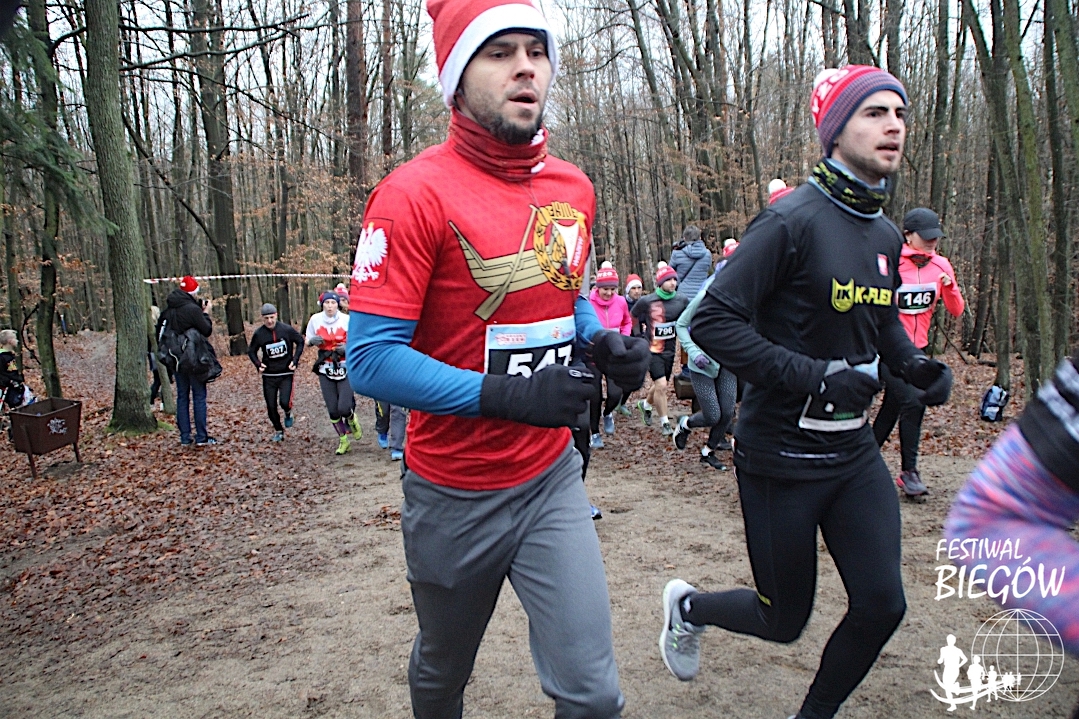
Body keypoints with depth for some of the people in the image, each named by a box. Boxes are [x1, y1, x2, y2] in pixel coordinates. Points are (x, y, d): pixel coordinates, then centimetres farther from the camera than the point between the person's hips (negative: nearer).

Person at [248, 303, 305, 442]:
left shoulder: (287, 329, -9)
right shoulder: (259, 334, -6)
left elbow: (300, 342, 6)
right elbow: (251, 351, 9)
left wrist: (295, 360, -4)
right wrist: (258, 364, -8)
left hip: (286, 373, -2)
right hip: (269, 375, 2)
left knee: (285, 402, -18)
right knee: (271, 406, 5)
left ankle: (288, 413, 19)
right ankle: (278, 431, 26)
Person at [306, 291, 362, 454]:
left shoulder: (346, 320, -9)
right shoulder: (315, 319, -1)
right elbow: (307, 341, 12)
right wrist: (312, 340, -11)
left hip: (345, 368, -3)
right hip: (325, 369, 3)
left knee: (344, 408, -12)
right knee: (332, 409, 5)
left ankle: (352, 419, 24)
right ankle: (343, 440, 24)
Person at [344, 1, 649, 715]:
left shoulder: (573, 189, 2)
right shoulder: (415, 194, -18)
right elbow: (371, 360, -21)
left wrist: (608, 345, -4)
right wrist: (506, 395, -29)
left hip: (552, 479, 4)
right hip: (455, 494, -3)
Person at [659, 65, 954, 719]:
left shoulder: (887, 236, 7)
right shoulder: (793, 220, -18)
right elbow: (713, 321, -22)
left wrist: (916, 365, 4)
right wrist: (815, 375, -27)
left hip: (855, 451, 7)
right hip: (782, 458, -7)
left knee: (882, 605, 4)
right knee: (784, 622, 9)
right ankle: (687, 606, 41)